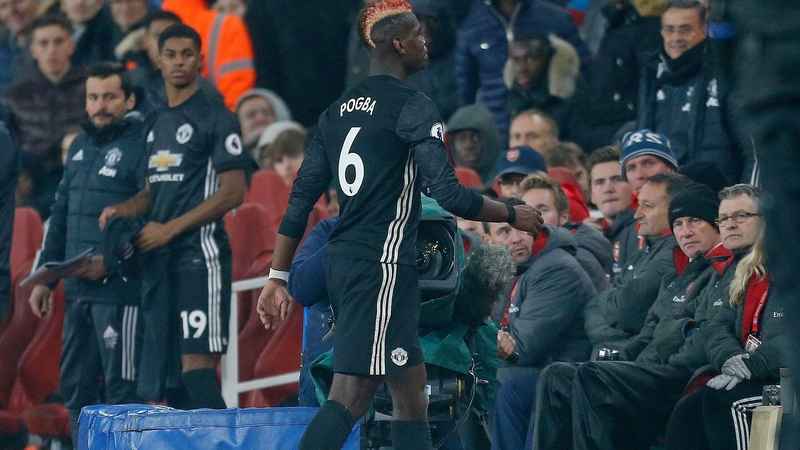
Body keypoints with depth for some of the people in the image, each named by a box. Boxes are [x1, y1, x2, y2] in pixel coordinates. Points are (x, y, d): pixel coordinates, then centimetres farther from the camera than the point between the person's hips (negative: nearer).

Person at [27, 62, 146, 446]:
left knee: (121, 390, -8)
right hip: (77, 292, 8)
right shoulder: (80, 147, 18)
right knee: (76, 386, 10)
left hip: (121, 289, -8)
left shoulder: (140, 146, -7)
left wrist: (110, 262, -21)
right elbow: (60, 216, 23)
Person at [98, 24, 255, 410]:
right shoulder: (156, 124, 20)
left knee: (196, 366, -15)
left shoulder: (216, 118, -5)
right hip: (160, 261, 8)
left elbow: (232, 192, -11)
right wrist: (122, 210, 5)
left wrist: (169, 229, -13)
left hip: (200, 257, -8)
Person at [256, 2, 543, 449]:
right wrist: (514, 215, 1)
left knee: (412, 392, 12)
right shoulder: (412, 106, -10)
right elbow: (449, 194, -15)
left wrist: (278, 277, 16)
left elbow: (301, 198, 13)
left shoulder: (339, 110, 14)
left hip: (342, 262, 9)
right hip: (382, 267, -9)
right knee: (350, 397, -13)